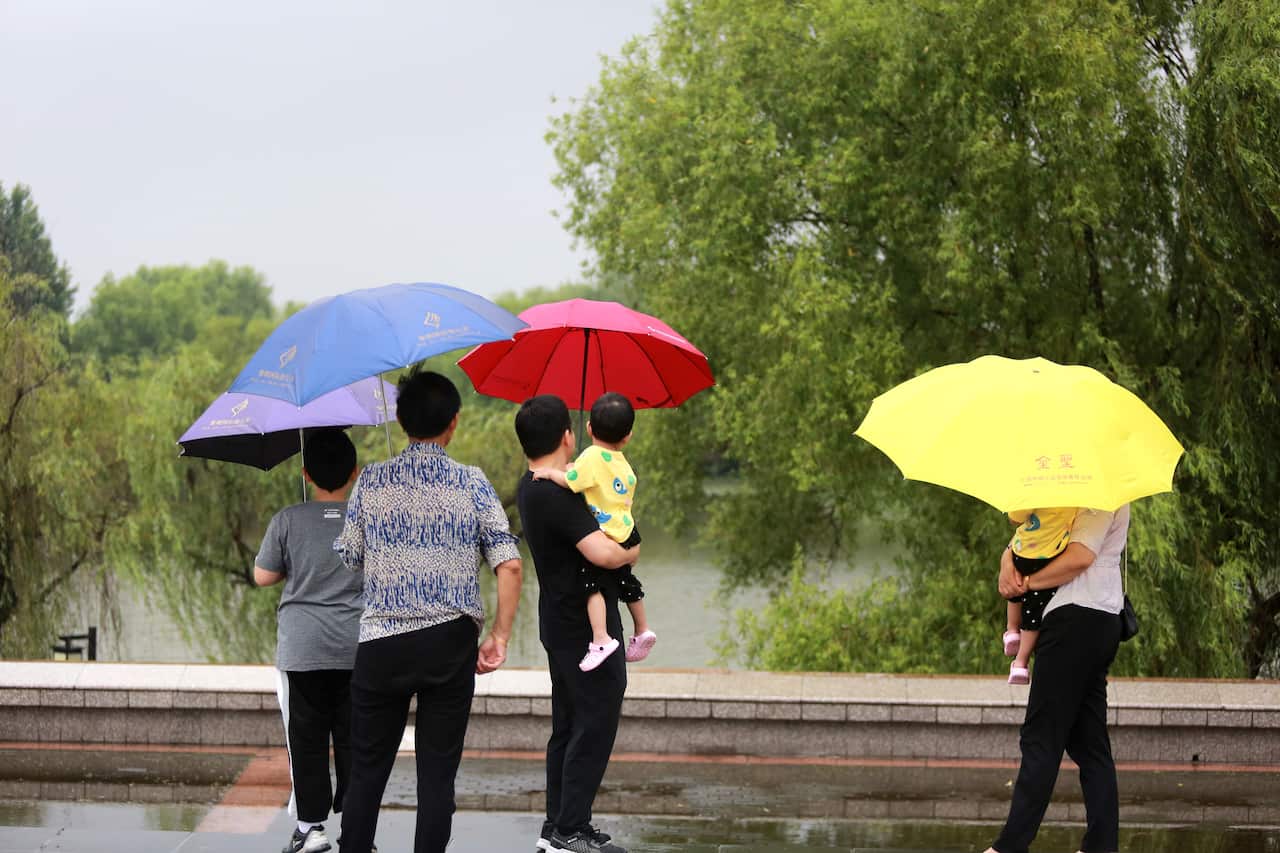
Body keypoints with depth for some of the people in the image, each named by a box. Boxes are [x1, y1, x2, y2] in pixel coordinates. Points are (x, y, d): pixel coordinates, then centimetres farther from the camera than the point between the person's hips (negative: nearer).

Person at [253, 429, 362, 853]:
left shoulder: (289, 520, -5)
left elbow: (262, 576, 3)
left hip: (301, 650, -1)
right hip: (358, 648, 1)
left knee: (306, 741, 5)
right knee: (353, 740, 5)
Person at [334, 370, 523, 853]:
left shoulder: (371, 482, 0)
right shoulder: (472, 483, -2)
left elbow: (348, 559, 6)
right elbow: (509, 564, -8)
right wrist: (499, 637, -2)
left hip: (381, 644, 0)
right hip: (451, 644, 0)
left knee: (367, 769, 10)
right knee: (438, 772, 6)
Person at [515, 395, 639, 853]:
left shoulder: (531, 488, 8)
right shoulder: (558, 496, -23)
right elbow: (603, 553, -31)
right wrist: (633, 551, -10)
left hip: (562, 623, 10)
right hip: (586, 628, -10)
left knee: (567, 726, 16)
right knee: (594, 728, -4)